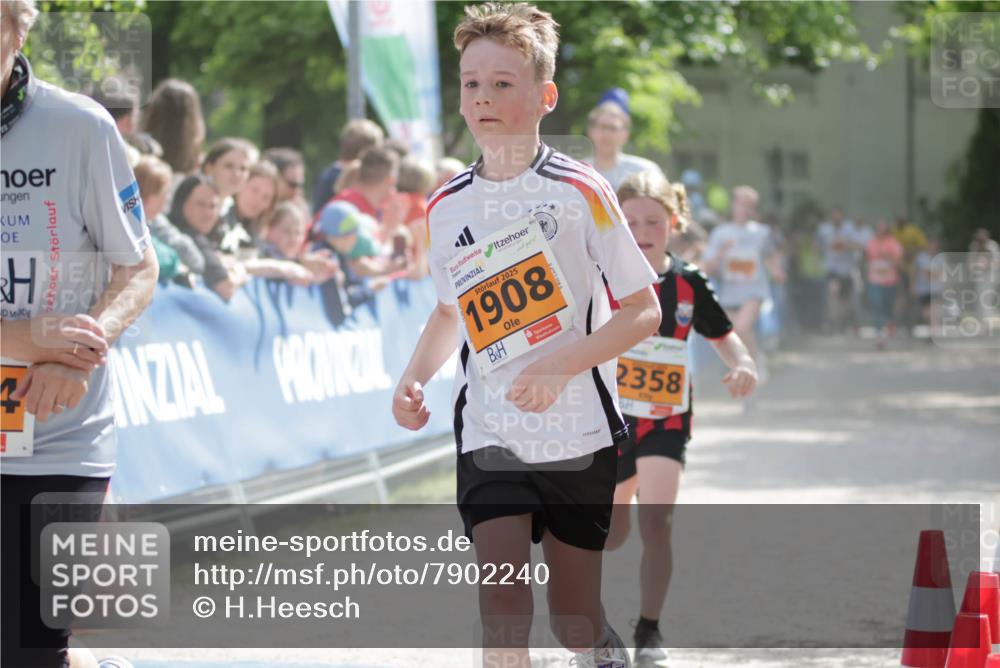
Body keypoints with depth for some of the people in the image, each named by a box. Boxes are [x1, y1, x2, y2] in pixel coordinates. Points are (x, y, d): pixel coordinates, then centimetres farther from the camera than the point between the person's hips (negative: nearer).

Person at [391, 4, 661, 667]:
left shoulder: (579, 191, -9)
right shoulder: (447, 207, 4)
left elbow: (643, 310, -8)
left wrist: (558, 367, -21)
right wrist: (414, 379, 2)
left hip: (579, 434, -2)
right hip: (490, 436, 2)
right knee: (503, 604, -16)